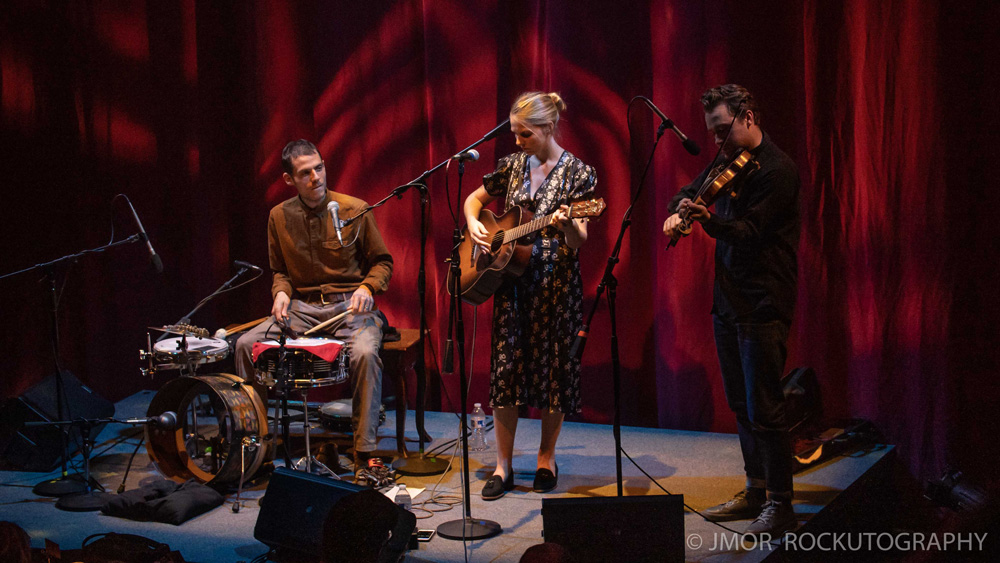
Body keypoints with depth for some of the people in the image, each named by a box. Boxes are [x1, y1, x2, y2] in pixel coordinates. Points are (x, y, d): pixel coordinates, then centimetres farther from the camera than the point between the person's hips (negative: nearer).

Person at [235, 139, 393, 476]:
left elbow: (382, 262, 4)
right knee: (246, 344, -16)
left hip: (349, 305, -3)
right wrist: (281, 292, -5)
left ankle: (364, 452, -24)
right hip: (302, 307, 4)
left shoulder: (354, 210, -5)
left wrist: (367, 287, -16)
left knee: (365, 352, -34)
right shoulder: (280, 216, 4)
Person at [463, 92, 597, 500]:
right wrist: (473, 224, 1)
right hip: (511, 282, 4)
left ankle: (546, 458, 19)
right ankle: (503, 466, 8)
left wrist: (567, 225, -32)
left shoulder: (577, 173, -6)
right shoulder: (513, 166, 7)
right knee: (505, 368, 1)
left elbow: (579, 242, -10)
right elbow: (474, 199, 21)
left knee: (553, 368, 3)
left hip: (557, 283, -3)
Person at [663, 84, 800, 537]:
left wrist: (709, 220, -36)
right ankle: (755, 491, 27)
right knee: (741, 406, 15)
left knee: (764, 410, -6)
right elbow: (690, 192, 23)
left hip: (763, 307, -9)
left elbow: (749, 233, -20)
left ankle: (780, 504, 3)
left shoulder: (777, 171, -14)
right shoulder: (728, 162, 12)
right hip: (728, 300, 9)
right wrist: (679, 212, 0)